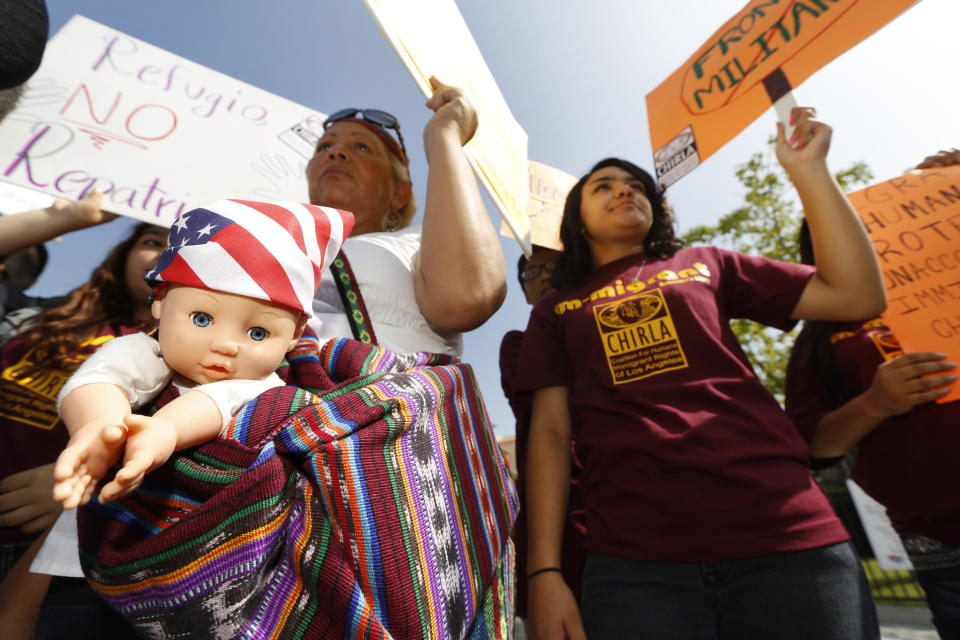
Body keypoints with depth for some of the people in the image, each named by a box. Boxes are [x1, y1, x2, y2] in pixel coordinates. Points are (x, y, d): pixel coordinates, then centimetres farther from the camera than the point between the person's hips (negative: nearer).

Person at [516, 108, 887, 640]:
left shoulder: (704, 265, 15)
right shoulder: (555, 312, 11)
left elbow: (858, 296, 8)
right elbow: (550, 430, 3)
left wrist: (809, 171, 7)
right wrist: (544, 572, -4)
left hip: (785, 535, 2)